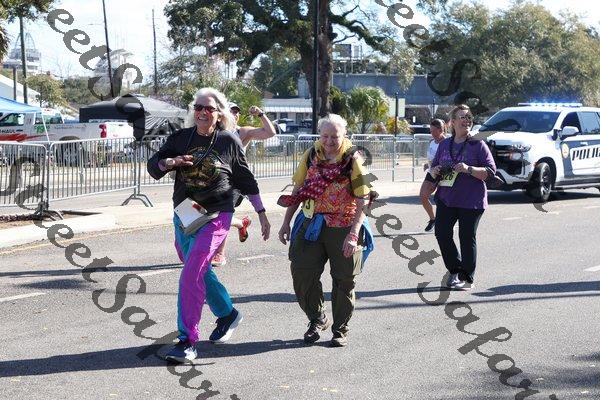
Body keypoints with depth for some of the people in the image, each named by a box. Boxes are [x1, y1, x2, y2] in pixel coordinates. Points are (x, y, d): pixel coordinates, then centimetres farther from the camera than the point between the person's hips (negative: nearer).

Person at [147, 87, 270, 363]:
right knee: (200, 273, 17)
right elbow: (153, 166, 5)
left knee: (191, 275, -16)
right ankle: (227, 314, 41)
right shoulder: (180, 139, 7)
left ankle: (187, 342, -14)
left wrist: (261, 213, 13)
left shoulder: (229, 142, 1)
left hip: (215, 217, -5)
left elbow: (246, 180, 10)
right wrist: (171, 162, -17)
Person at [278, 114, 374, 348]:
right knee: (302, 274, 0)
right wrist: (286, 222, 8)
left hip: (344, 227, -3)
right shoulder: (311, 155, 1)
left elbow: (362, 200, -14)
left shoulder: (353, 159, -11)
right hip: (312, 224, 3)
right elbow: (298, 190, 11)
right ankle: (317, 320, 22)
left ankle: (340, 330, 22)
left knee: (344, 281, 6)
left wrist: (353, 234, -22)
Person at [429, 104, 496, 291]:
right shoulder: (444, 144, 11)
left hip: (471, 200, -4)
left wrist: (468, 169, -22)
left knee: (467, 237, 1)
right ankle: (455, 270, 18)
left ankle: (467, 279, 11)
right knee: (441, 233, -1)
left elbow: (490, 170, -8)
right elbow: (433, 167, 21)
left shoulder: (478, 145, -3)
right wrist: (434, 171, -3)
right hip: (446, 199, 5)